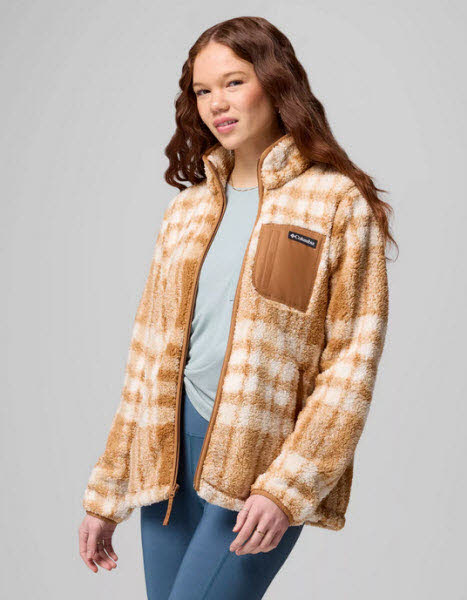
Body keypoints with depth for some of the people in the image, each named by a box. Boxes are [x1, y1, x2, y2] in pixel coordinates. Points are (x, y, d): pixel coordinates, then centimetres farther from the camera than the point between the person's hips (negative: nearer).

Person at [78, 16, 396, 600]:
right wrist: (105, 494, 11)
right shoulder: (187, 208, 11)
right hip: (172, 444, 5)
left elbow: (353, 359, -8)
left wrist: (287, 485, -16)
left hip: (261, 463, -5)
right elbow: (150, 350, 12)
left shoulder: (339, 203, -4)